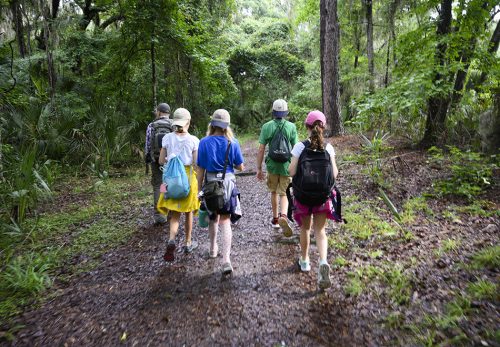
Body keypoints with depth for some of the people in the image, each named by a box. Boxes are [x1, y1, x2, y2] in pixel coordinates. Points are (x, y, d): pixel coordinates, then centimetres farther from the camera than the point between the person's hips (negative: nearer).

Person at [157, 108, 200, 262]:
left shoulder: (167, 138, -3)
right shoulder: (193, 140, -9)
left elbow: (161, 160, 1)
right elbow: (196, 163, -11)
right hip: (188, 176, -1)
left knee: (175, 214, 8)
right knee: (188, 212, 16)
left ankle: (171, 240, -16)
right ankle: (188, 243, 29)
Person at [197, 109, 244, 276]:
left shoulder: (204, 142, -6)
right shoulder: (232, 143, -6)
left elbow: (201, 168, -3)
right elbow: (240, 167, -1)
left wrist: (199, 187, 5)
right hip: (228, 182, -1)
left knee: (213, 218, 21)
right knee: (225, 220, 3)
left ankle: (213, 249, 40)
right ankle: (226, 260, -7)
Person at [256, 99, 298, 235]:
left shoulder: (266, 126, -5)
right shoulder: (291, 127, -5)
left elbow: (261, 150, -6)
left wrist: (259, 169, 2)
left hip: (272, 166, 1)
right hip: (287, 166, -1)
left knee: (274, 192, 19)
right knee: (284, 194, 7)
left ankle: (275, 219, 31)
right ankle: (283, 216, -18)